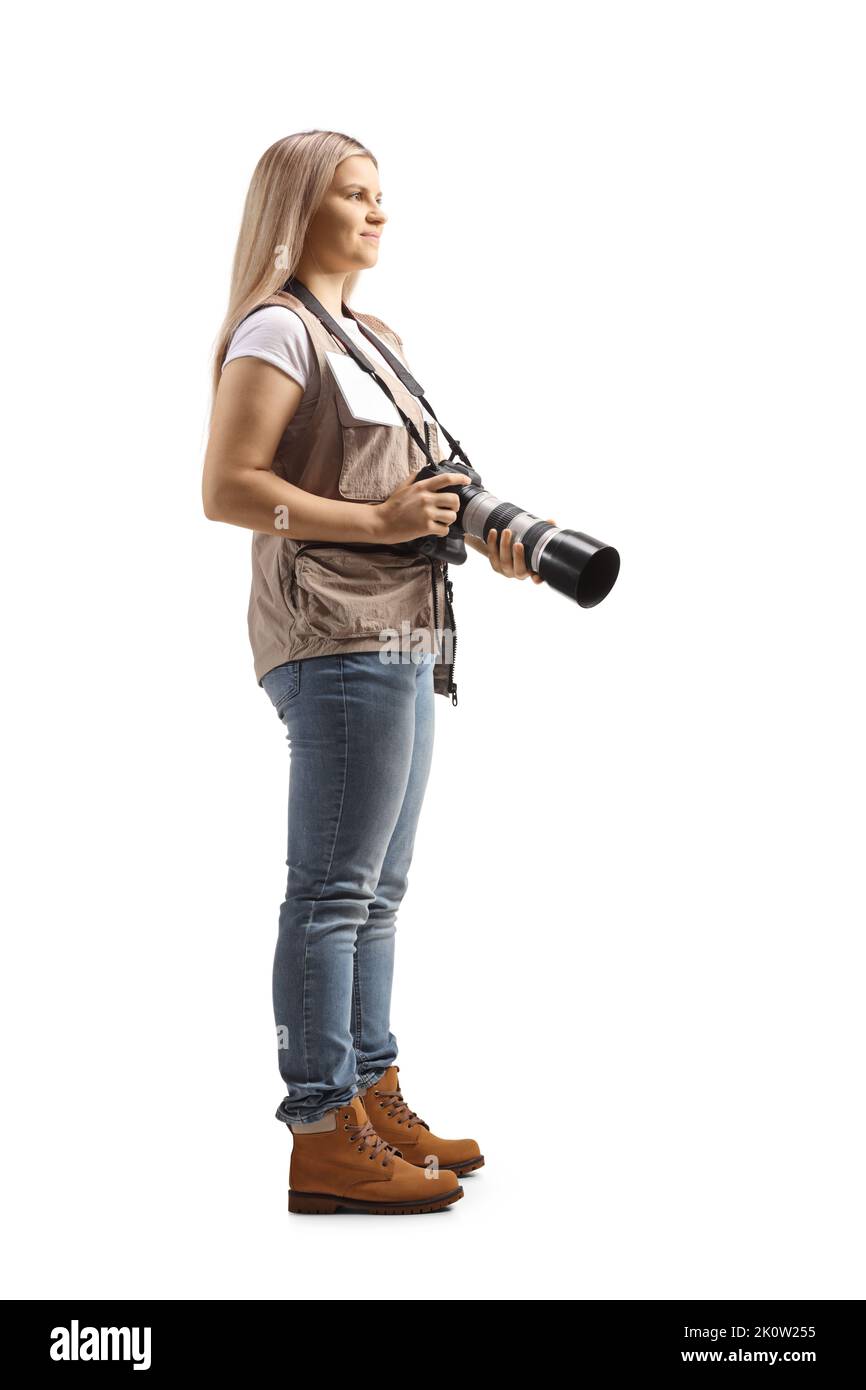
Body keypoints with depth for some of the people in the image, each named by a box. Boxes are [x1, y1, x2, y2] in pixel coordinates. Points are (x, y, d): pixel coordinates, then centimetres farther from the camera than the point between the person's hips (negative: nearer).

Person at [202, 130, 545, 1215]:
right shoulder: (275, 331, -6)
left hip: (403, 634, 10)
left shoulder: (371, 338, 22)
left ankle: (375, 1101, 22)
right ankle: (324, 1137, -2)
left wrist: (484, 532, 8)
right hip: (337, 636, -10)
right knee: (333, 890, -8)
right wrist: (378, 520, -18)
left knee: (376, 890, 13)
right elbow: (226, 490, -15)